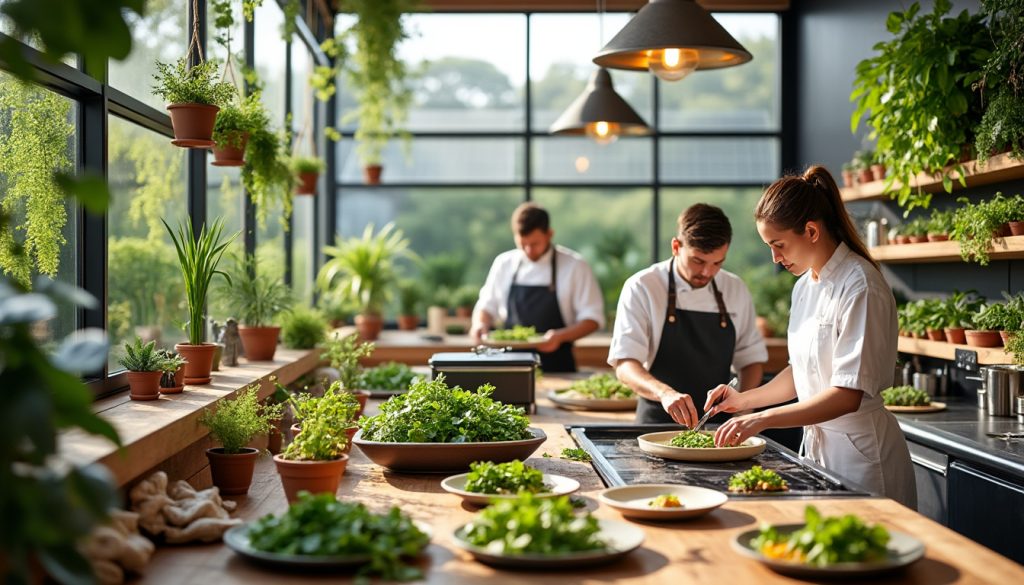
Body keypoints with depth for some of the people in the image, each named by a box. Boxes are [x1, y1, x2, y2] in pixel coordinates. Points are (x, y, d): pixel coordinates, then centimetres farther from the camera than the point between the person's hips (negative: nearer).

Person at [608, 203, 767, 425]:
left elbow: (751, 359, 17)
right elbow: (624, 365, -13)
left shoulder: (736, 290, 9)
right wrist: (664, 393, -32)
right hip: (658, 422, -3)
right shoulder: (642, 288, -5)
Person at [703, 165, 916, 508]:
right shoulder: (804, 287, 8)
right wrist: (746, 400, 7)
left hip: (860, 451, -8)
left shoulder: (860, 287, -20)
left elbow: (848, 395, -24)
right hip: (817, 442, 8)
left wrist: (763, 419, -26)